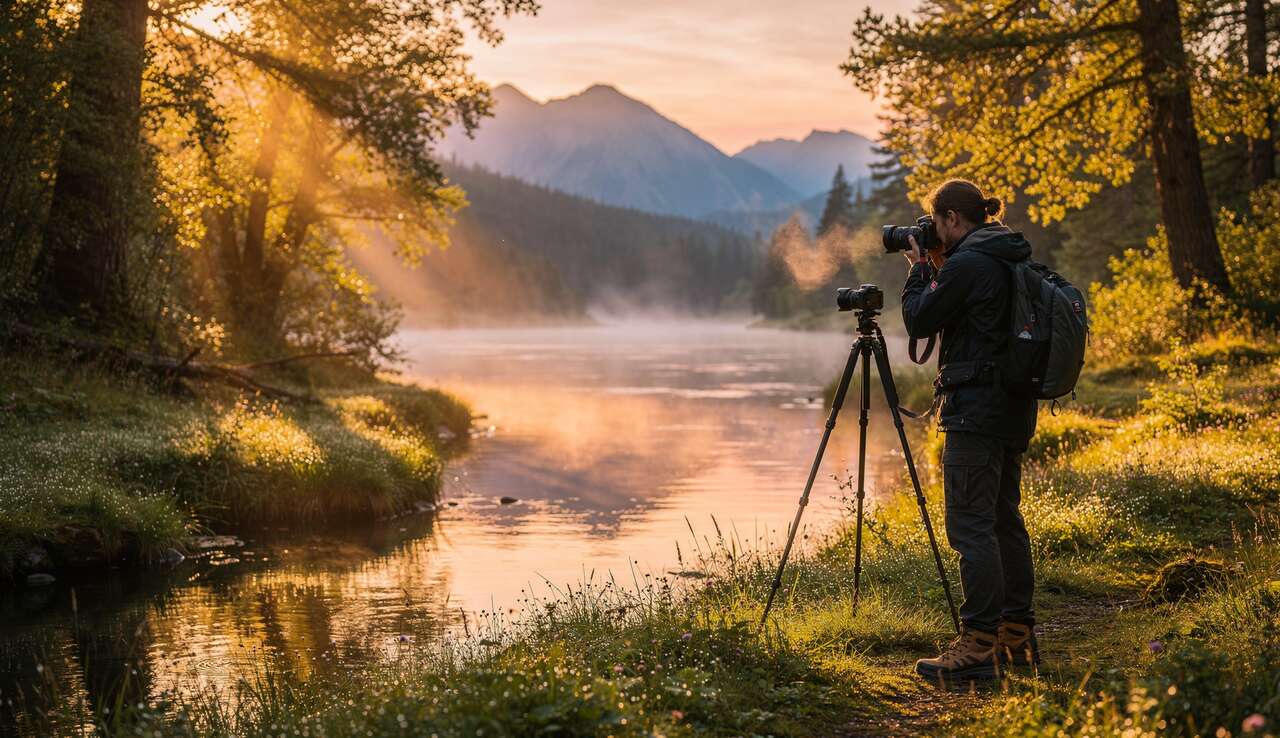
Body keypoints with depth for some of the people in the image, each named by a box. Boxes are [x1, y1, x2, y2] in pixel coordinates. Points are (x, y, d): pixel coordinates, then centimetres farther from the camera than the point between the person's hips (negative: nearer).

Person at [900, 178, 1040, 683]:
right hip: (1014, 410, 10)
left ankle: (979, 645, -9)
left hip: (976, 409, -10)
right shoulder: (1011, 261, 14)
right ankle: (1018, 635, 21)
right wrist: (939, 271, 18)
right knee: (1005, 518, 15)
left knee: (971, 525, -8)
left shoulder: (966, 264, -15)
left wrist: (920, 270, 6)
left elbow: (919, 321, -8)